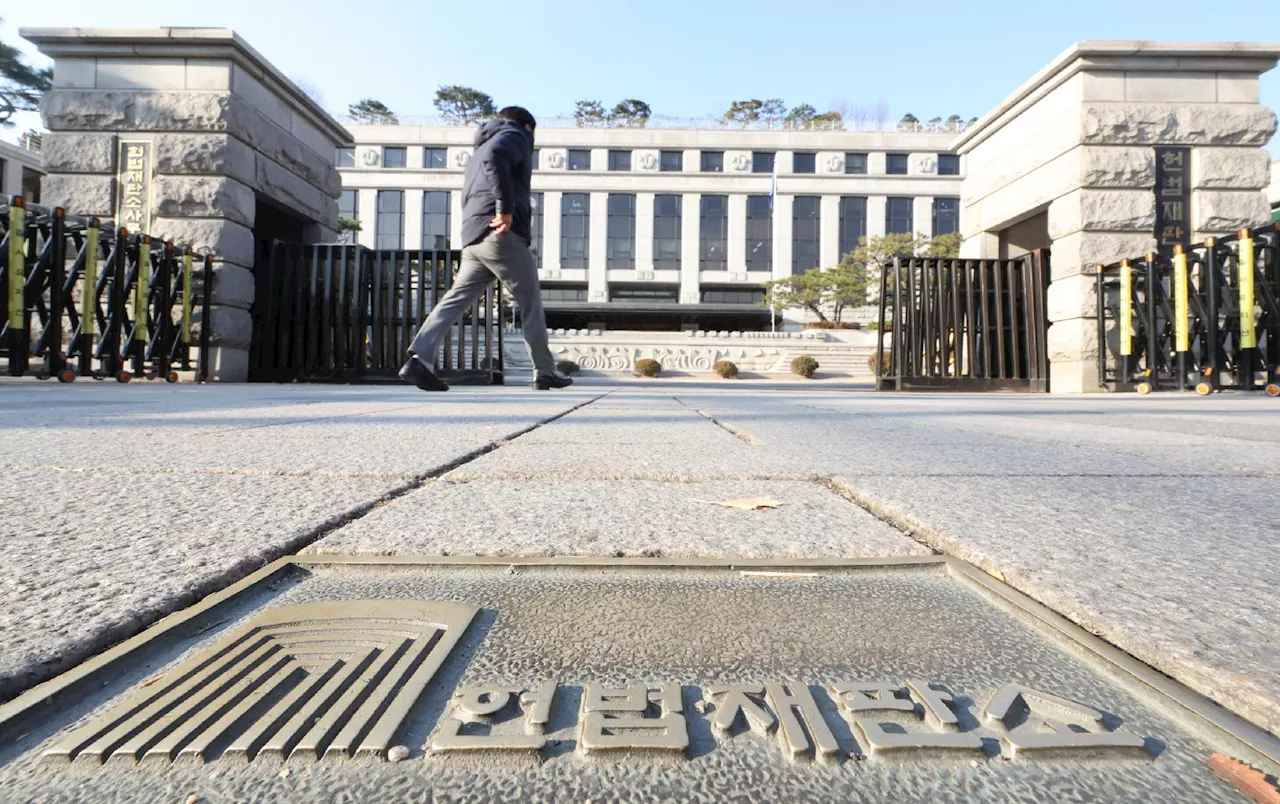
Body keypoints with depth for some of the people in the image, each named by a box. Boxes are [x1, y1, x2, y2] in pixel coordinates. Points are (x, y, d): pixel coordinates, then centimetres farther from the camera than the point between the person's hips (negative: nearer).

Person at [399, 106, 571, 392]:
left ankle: (419, 358, -14)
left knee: (456, 299, 0)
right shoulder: (515, 135, 7)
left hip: (474, 237, 8)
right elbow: (496, 157, -17)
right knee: (531, 303, 0)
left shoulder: (481, 148, 33)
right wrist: (506, 208, -21)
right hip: (501, 235, -8)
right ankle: (545, 372, 5)